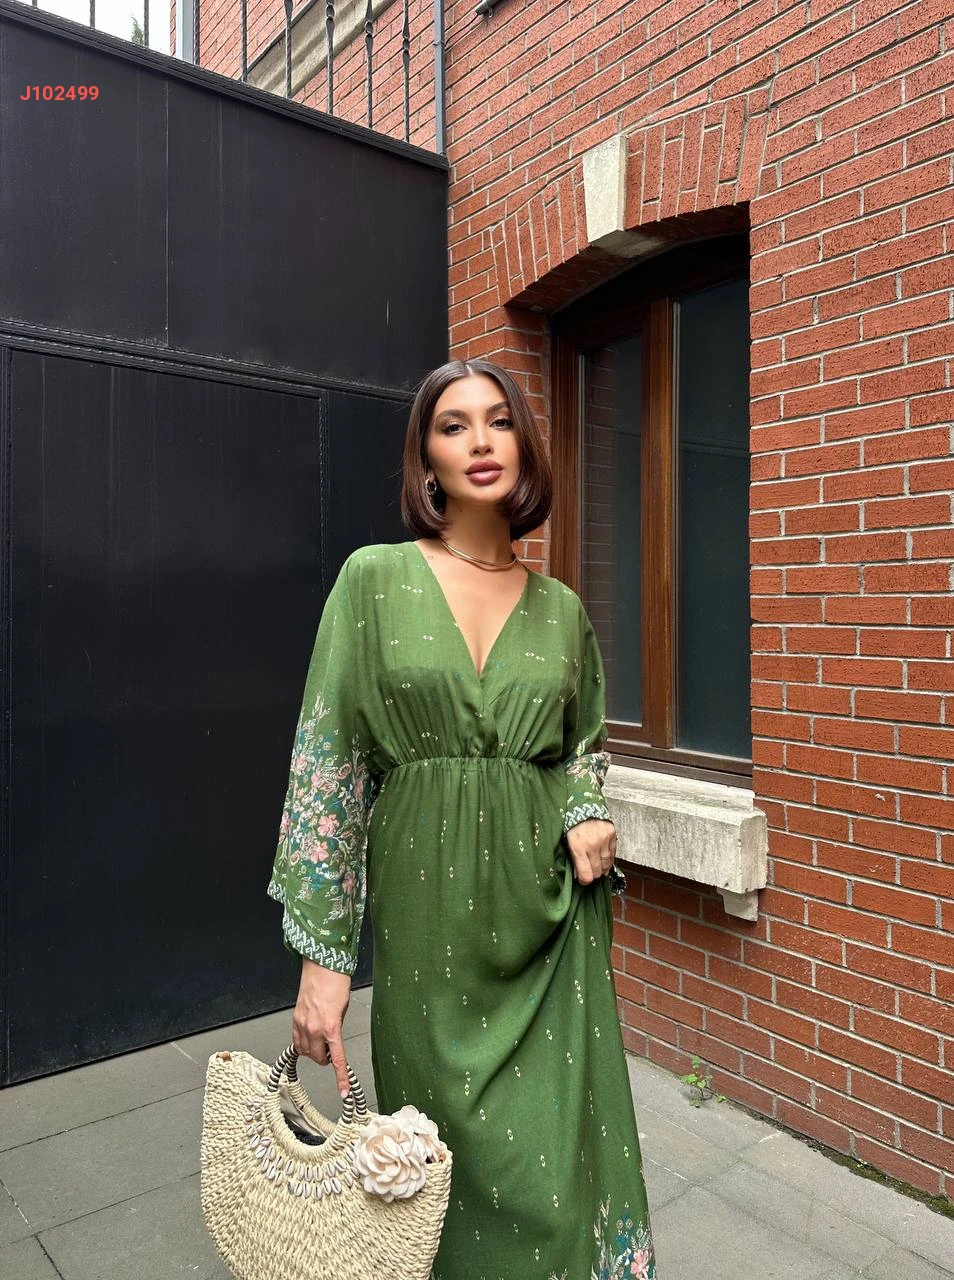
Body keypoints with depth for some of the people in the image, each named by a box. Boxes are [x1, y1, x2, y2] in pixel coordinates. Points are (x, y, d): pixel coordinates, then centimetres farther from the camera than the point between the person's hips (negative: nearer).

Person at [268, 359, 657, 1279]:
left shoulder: (562, 607, 5)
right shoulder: (376, 578, -5)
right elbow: (327, 762, -6)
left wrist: (588, 815, -3)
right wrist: (322, 952, -8)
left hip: (549, 906, 3)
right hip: (429, 909, -2)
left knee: (559, 1145, 11)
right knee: (460, 1149, 12)